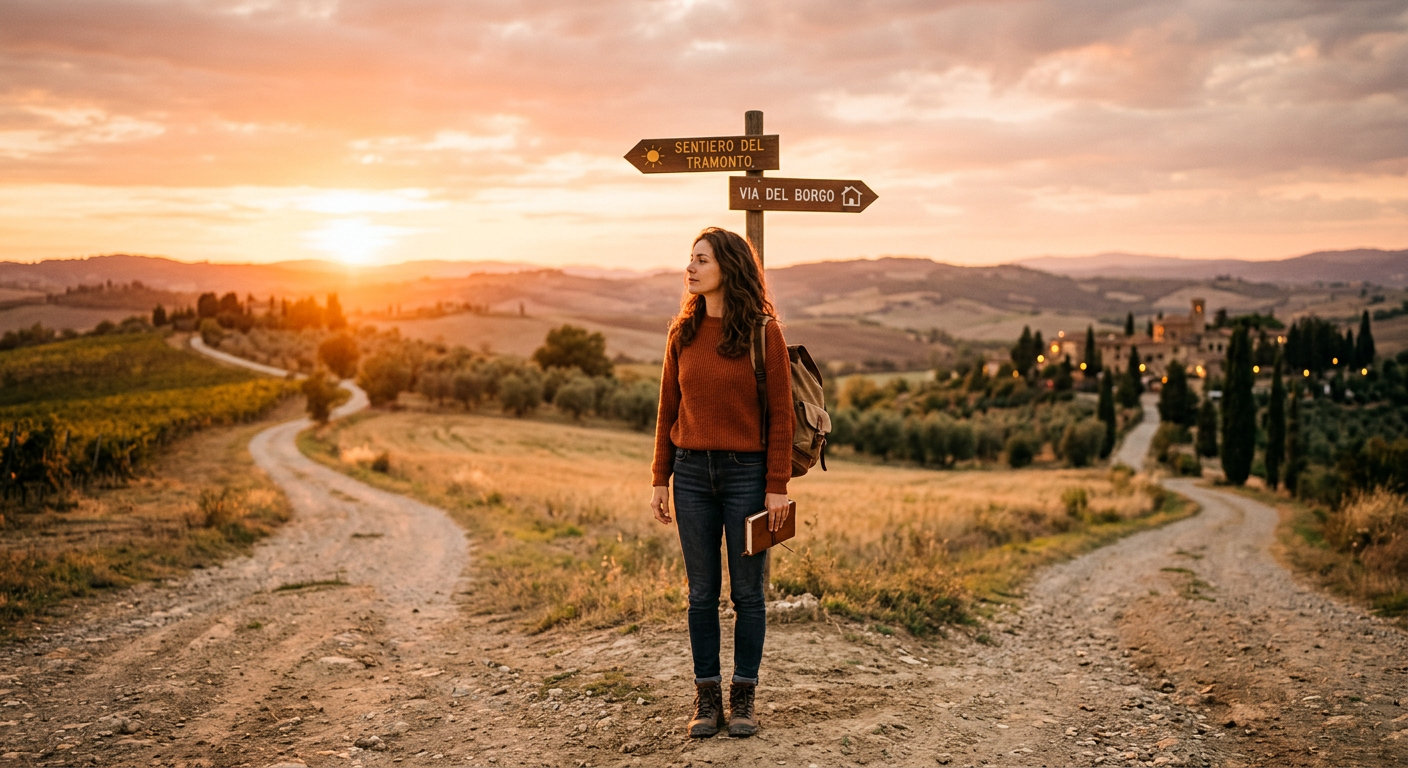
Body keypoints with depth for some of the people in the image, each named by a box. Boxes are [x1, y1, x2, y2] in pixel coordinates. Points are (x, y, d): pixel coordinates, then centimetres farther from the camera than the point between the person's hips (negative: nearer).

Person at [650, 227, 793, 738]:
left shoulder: (763, 333, -6)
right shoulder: (682, 333, 6)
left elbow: (780, 414, -6)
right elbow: (668, 410, 10)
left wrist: (777, 486, -10)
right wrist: (660, 479, 6)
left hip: (747, 472, -3)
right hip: (692, 471, 3)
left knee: (747, 591, 6)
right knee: (702, 592, 8)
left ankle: (743, 697, 17)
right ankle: (707, 697, 17)